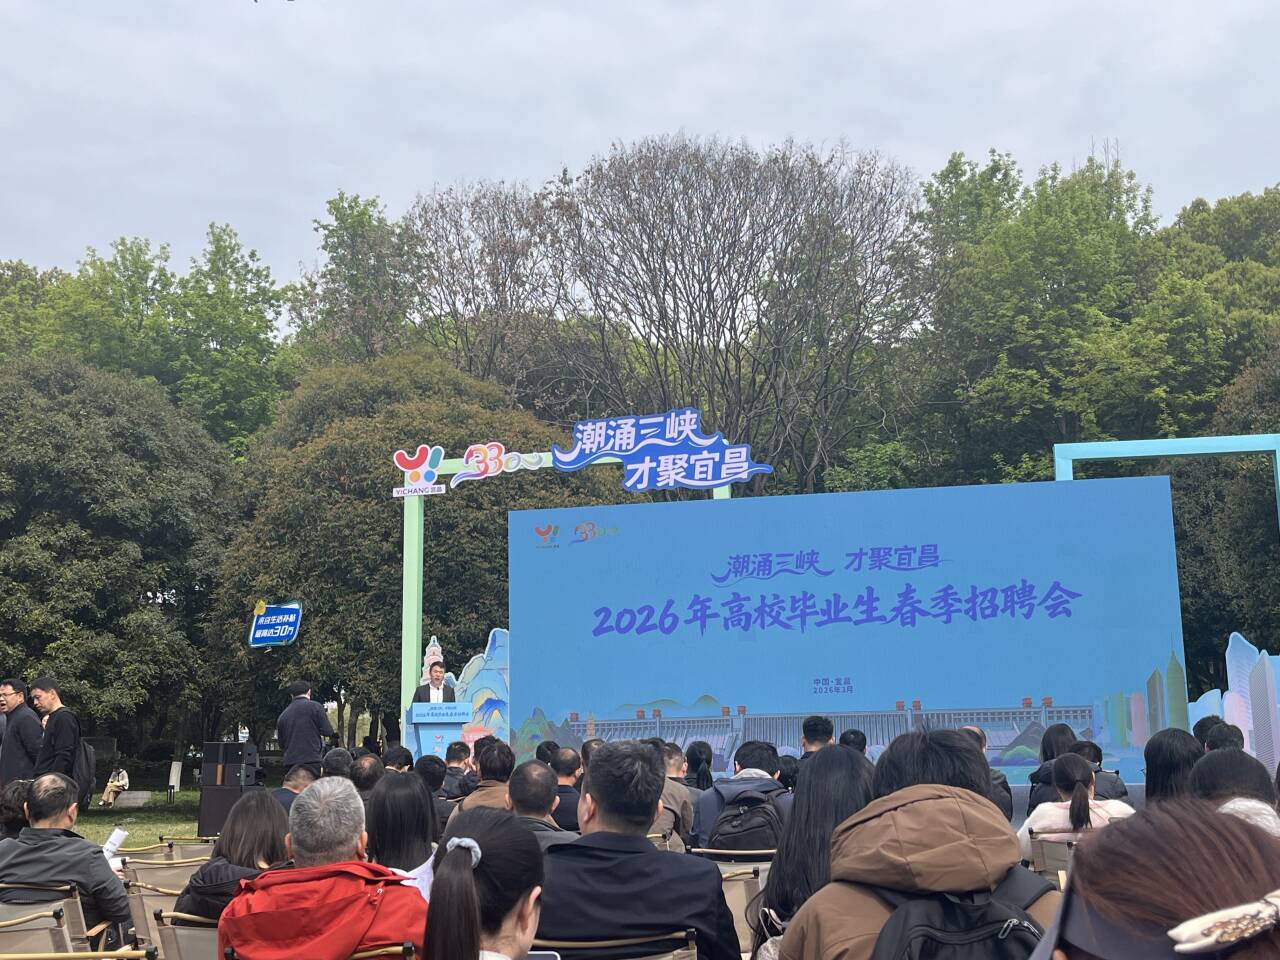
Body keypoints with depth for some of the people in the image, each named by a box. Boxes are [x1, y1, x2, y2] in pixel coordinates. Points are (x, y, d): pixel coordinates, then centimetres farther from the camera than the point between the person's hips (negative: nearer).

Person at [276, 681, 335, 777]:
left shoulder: (282, 716, 12)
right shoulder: (315, 707, -3)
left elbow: (281, 745, 18)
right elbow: (328, 731, -3)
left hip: (290, 762, 5)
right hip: (313, 761, -5)